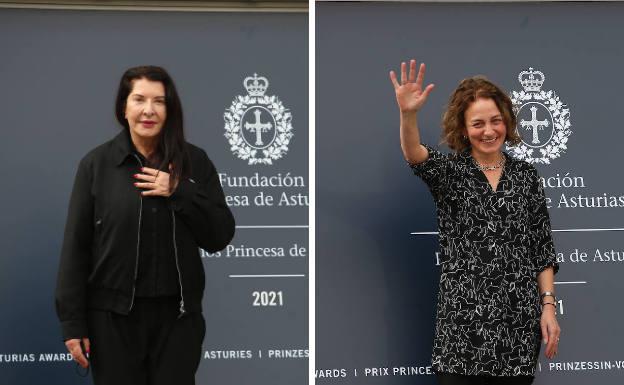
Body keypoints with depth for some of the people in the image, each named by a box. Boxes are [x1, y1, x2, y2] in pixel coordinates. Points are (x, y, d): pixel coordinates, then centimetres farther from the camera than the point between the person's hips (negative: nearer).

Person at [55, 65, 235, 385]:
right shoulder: (96, 163, -2)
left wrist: (179, 192, -14)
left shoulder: (194, 161, 3)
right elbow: (75, 246, -1)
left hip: (178, 315, 1)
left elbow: (220, 236, 0)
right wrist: (72, 321, -4)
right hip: (113, 315, -1)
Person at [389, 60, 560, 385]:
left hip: (520, 322, 2)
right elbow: (416, 156, -21)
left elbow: (543, 249, 9)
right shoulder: (450, 171, 2)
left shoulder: (525, 175, 8)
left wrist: (548, 306, 0)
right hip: (463, 322, -2)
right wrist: (408, 114, -41)